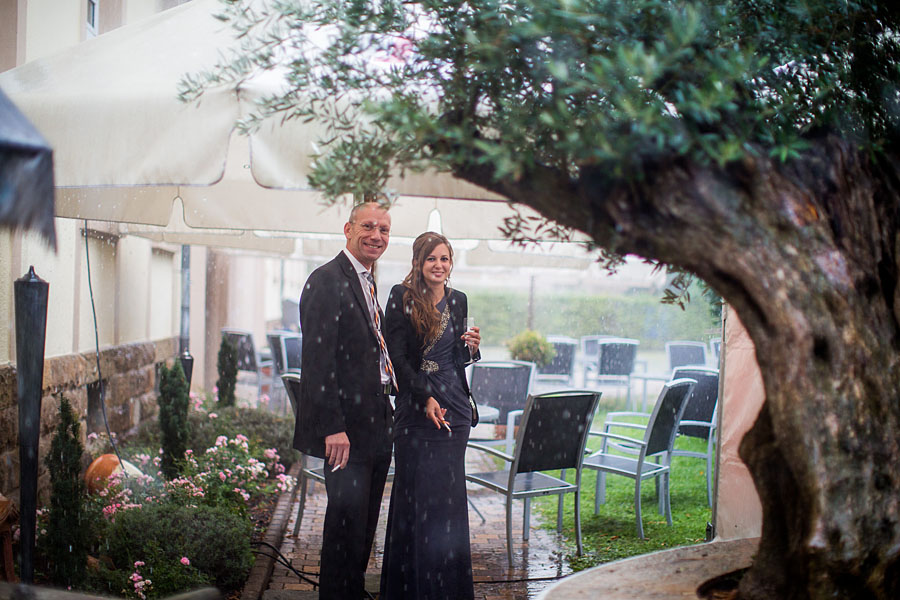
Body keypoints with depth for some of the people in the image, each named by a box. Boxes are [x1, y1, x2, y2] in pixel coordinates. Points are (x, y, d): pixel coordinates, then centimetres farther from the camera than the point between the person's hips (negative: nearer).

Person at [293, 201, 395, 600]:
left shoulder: (366, 282, 17)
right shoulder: (327, 280, -13)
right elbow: (317, 359, -19)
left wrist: (386, 412, 13)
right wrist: (332, 427, -23)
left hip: (375, 426, 9)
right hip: (347, 427, -9)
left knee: (365, 523, 17)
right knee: (347, 520, -1)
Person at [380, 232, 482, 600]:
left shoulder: (458, 300, 11)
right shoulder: (402, 296, -3)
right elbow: (397, 357, -7)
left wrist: (471, 348, -4)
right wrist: (426, 398, -15)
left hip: (454, 405, 4)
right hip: (415, 405, -4)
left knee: (449, 495, 6)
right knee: (417, 494, 0)